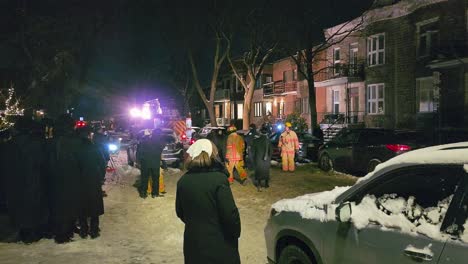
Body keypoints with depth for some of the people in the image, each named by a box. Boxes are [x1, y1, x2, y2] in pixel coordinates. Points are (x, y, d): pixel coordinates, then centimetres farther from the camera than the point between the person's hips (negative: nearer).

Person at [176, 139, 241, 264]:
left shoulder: (183, 180, -2)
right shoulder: (219, 178, -18)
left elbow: (180, 212, 10)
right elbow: (230, 213, -18)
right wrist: (235, 233, -1)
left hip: (192, 241, 5)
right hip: (219, 243, -5)